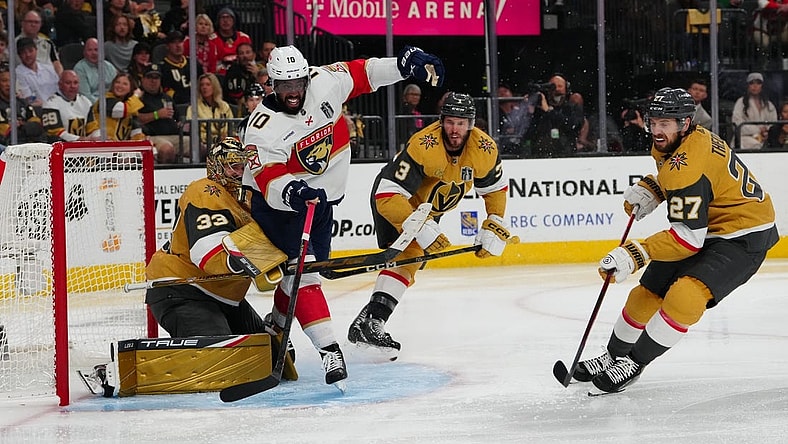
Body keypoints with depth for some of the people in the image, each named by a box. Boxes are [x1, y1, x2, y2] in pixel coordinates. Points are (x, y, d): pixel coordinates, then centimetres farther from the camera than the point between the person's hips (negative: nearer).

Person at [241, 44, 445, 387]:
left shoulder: (325, 82, -13)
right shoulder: (263, 127, -25)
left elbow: (360, 73, 2)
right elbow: (268, 179, -33)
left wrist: (406, 63, -4)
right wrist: (292, 192, -52)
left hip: (321, 196, 6)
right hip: (279, 204, -6)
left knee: (310, 267, 14)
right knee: (300, 269, -19)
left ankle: (273, 330, 35)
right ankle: (328, 349, -22)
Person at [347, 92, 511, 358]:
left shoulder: (484, 150, -20)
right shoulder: (423, 147, -38)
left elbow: (495, 187, 1)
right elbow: (388, 196, -40)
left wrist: (495, 228, -6)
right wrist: (423, 229, -45)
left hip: (430, 206, 7)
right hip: (393, 200, -7)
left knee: (410, 262, 8)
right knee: (406, 255, -23)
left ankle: (367, 323, 17)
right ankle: (369, 323, -31)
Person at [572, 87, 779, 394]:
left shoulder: (687, 166, -30)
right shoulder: (674, 142, -2)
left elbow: (690, 238, -32)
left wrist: (636, 255, -36)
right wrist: (649, 190, 2)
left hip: (744, 238, -11)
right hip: (706, 225, 11)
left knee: (686, 294, -29)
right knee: (648, 292, 11)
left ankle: (634, 362, -16)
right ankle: (613, 356, 29)